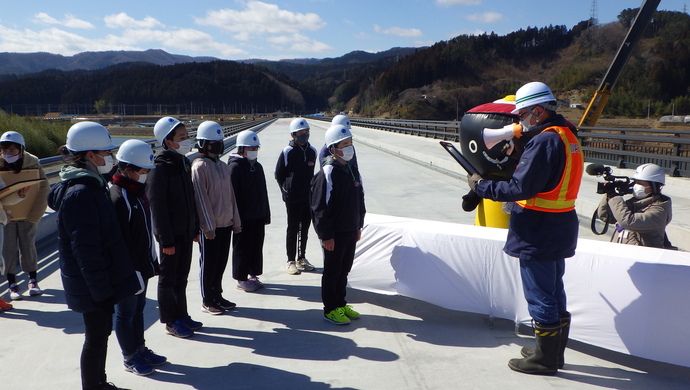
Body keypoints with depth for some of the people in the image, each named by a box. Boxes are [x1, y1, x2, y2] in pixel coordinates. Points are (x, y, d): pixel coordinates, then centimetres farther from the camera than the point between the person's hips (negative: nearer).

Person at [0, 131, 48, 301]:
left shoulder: (33, 164, -8)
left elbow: (44, 189, -5)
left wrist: (34, 214, -8)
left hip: (27, 215, 0)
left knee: (28, 246, 6)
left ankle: (33, 280, 21)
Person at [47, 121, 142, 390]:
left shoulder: (91, 185, 9)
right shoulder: (81, 194, -22)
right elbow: (86, 249, -24)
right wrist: (101, 290, -20)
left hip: (102, 281, 10)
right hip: (91, 286, -10)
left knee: (101, 332, 20)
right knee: (96, 337, 4)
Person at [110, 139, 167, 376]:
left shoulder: (138, 191, 9)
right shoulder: (117, 197, -21)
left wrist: (152, 262, 17)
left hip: (141, 266, 9)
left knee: (138, 309, 20)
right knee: (126, 314, 7)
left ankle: (140, 349, 35)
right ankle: (130, 358, 22)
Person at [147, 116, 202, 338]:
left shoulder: (184, 163, 10)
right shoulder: (161, 167, -16)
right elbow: (157, 205, -19)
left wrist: (195, 229, 15)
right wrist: (166, 239, -20)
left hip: (186, 232, 8)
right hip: (171, 234, -8)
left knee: (181, 277, 17)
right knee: (168, 279, 5)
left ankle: (182, 316, 29)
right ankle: (172, 322, 16)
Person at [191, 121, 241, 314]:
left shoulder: (223, 166, 12)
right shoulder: (199, 167, -11)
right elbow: (201, 198, -14)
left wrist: (236, 221, 14)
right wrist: (208, 226, -16)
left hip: (226, 223, 7)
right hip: (210, 226, -7)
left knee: (221, 262, 15)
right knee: (209, 263, 4)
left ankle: (217, 295, 28)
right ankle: (207, 300, 17)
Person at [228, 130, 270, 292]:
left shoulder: (257, 166, 13)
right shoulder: (235, 166, -12)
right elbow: (232, 194, -16)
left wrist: (266, 215, 16)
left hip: (258, 216, 8)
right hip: (243, 218, -7)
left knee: (257, 246, 13)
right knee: (242, 248, 2)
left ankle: (253, 275, 26)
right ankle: (241, 279, 13)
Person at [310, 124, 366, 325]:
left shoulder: (352, 171, 9)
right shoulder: (327, 173, -17)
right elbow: (321, 207, -19)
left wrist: (359, 226, 17)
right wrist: (326, 235, -18)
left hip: (350, 231, 8)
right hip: (335, 233, -8)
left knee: (344, 270, 17)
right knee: (332, 271, 5)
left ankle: (341, 304, 31)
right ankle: (330, 309, 17)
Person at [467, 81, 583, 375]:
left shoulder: (545, 141, -20)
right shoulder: (567, 135, 10)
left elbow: (521, 188, -23)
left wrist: (482, 186, -13)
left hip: (539, 233, -10)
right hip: (559, 229, 10)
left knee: (540, 296, 3)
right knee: (554, 293, 19)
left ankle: (545, 359, 16)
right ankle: (554, 353, 34)